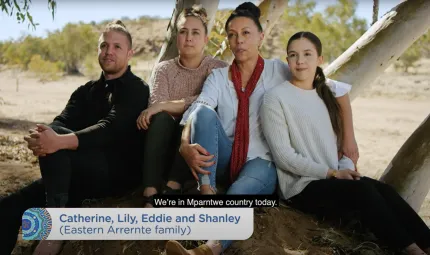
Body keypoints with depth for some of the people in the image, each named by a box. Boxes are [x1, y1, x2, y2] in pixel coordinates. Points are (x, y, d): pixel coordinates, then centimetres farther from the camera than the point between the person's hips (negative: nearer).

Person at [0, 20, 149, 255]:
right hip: (82, 175, 7)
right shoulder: (86, 91, 17)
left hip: (119, 173, -6)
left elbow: (111, 128, -21)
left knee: (56, 144, -30)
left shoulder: (137, 89, -3)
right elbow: (61, 123, -2)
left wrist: (61, 141, -38)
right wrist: (41, 139, -27)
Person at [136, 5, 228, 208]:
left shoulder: (218, 69, 1)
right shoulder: (164, 69, 8)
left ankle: (171, 189, -38)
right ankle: (150, 195, -41)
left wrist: (166, 105, -23)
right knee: (161, 119, -30)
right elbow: (155, 106, -10)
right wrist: (186, 105, -24)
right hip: (167, 146, 2)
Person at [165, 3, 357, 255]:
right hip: (222, 160, 3)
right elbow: (196, 111, -12)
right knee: (205, 111, -24)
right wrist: (186, 146, -33)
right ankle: (207, 193, -33)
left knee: (240, 192, -37)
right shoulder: (218, 76, 7)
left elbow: (339, 90, 2)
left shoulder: (279, 71, 2)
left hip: (261, 161, -2)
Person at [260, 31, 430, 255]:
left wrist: (347, 168, -7)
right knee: (363, 190, -27)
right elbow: (283, 156, -12)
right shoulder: (276, 98, -5)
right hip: (302, 187, -6)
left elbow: (340, 142, 15)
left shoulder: (326, 95, 16)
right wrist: (332, 173, -15)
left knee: (383, 190, -20)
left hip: (333, 180, 6)